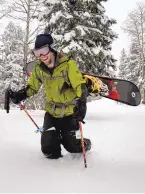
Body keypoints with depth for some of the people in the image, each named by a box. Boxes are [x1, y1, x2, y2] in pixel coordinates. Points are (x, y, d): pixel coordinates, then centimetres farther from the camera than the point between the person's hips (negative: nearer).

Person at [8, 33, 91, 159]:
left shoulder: (67, 64, -18)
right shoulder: (39, 68, -3)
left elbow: (80, 86, -21)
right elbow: (32, 87, 10)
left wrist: (81, 105, -34)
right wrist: (20, 95, -8)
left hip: (70, 112, -4)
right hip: (51, 112, 4)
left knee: (72, 146, 6)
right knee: (49, 149, 0)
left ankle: (85, 145, 40)